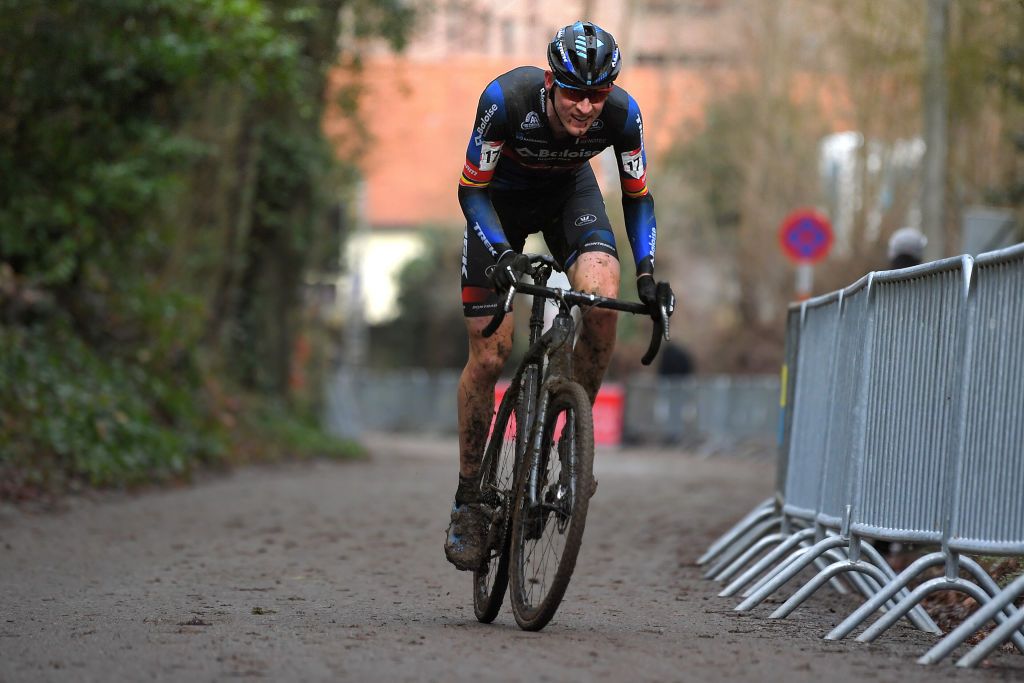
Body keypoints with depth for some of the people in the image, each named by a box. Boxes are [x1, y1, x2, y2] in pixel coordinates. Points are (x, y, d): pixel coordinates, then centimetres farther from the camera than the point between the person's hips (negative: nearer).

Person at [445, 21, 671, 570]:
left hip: (569, 193, 2)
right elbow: (472, 189, -24)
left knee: (603, 300, -29)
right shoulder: (506, 99, -35)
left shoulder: (621, 113, -28)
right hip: (499, 199, -2)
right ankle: (468, 499, 8)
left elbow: (637, 196, -12)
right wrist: (500, 253, -39)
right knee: (489, 355, -7)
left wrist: (647, 271, -24)